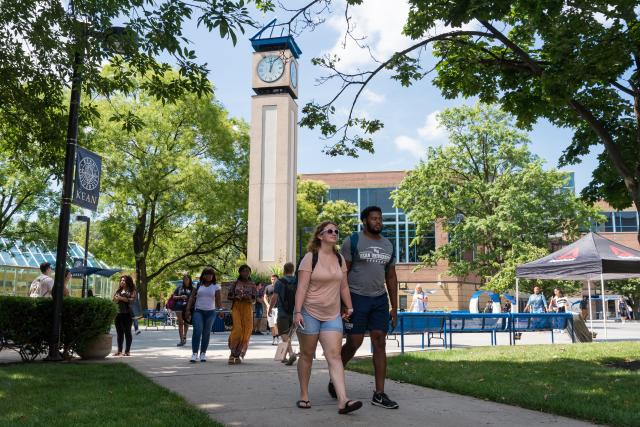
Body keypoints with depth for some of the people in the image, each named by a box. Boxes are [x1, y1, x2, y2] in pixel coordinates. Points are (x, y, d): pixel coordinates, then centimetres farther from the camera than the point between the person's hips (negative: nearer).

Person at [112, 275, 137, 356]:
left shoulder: (132, 291, 1)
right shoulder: (118, 291, 19)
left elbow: (133, 299, -13)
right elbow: (113, 300, 22)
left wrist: (121, 298, -13)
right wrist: (115, 299, -1)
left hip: (127, 314, -6)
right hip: (118, 313, 6)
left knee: (127, 332, -3)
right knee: (119, 333, 8)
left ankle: (127, 351, 1)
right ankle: (119, 351, 13)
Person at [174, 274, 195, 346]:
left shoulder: (192, 288, 7)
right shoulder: (180, 287, 9)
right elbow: (174, 296, 10)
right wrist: (180, 297, -7)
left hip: (188, 307, 0)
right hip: (179, 306, 0)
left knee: (186, 323, 7)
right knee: (180, 323, -5)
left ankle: (184, 337, 26)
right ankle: (181, 340, -6)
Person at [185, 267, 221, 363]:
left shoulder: (216, 286, 4)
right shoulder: (198, 285, 5)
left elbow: (218, 300, 0)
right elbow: (192, 297, 3)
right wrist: (188, 310, -4)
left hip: (210, 312, 1)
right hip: (198, 311, -1)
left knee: (206, 333, 7)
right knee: (197, 330, -16)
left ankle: (203, 353, 17)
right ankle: (194, 353, -14)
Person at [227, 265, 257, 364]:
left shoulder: (252, 285, 8)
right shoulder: (235, 283, 7)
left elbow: (254, 301, 7)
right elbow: (229, 296, 10)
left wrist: (249, 299, -15)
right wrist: (236, 297, -10)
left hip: (248, 309, 1)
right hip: (236, 308, -1)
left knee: (246, 331, -3)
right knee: (237, 329, -17)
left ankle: (238, 355, 8)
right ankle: (233, 353, -7)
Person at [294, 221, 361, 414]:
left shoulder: (340, 258, 8)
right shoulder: (310, 257, -8)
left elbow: (344, 286, 16)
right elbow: (302, 286, -14)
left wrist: (349, 307, 15)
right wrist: (297, 311, -21)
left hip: (332, 315, 4)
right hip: (309, 313, -4)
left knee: (334, 356, -7)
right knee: (307, 355, 8)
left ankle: (343, 401, -16)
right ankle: (304, 396, 22)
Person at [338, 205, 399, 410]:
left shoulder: (388, 245, 11)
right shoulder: (352, 241, -5)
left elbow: (391, 278, 15)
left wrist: (394, 307, 11)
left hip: (380, 300, 5)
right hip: (356, 298, -5)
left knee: (380, 343, 0)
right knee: (353, 343, -1)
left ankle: (379, 394, 4)